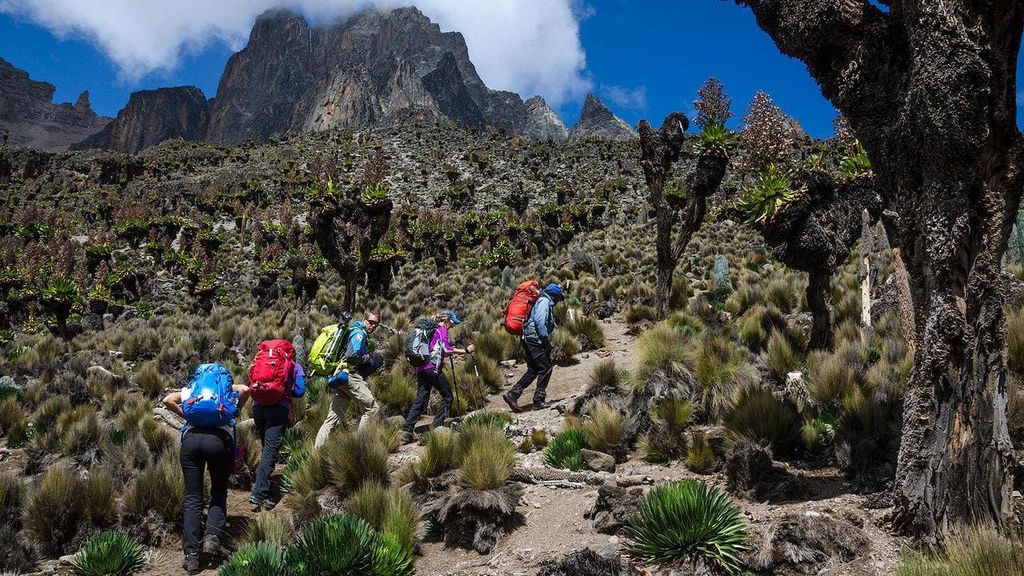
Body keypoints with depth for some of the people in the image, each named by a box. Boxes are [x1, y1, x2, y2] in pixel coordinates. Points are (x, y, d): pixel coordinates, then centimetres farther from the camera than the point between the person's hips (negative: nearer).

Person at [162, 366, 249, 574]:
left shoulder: (190, 388, 30)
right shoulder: (228, 388, 25)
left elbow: (167, 400, 15)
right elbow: (245, 390, 4)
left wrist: (186, 415, 22)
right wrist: (234, 412, 17)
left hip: (191, 437, 1)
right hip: (219, 437, -1)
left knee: (192, 498, 6)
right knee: (219, 492, 17)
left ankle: (191, 555, -1)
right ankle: (212, 538, -4)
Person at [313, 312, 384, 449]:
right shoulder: (359, 333, -6)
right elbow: (352, 356, -18)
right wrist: (368, 359, -5)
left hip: (339, 377, 10)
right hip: (350, 375, -10)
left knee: (333, 417, 8)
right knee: (372, 408, -8)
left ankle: (316, 449, 5)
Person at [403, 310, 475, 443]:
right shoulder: (441, 330, -3)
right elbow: (447, 349, -14)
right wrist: (466, 351, -12)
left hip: (421, 368, 8)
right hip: (433, 368, -8)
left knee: (421, 399, 5)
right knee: (447, 395, 4)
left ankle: (408, 431, -3)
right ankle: (438, 425, -2)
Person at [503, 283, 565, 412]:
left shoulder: (544, 302, 24)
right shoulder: (544, 301, -8)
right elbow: (540, 321, -21)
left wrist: (546, 341, 18)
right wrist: (546, 340, -18)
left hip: (528, 340, 10)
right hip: (535, 339, -10)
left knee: (533, 370, 11)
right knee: (545, 369, -5)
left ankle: (512, 395, 5)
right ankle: (538, 401, -2)